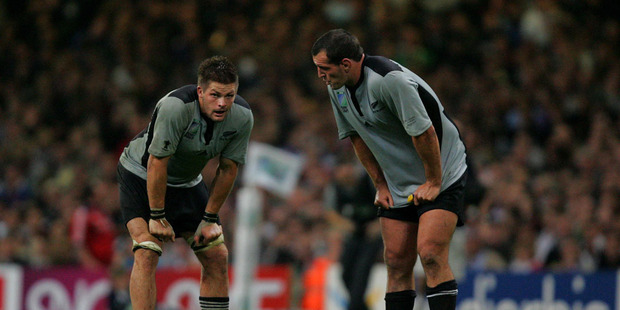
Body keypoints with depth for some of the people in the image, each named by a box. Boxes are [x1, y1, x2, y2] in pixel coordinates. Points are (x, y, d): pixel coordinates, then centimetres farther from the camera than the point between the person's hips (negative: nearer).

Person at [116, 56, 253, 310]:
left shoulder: (242, 116, -19)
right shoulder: (175, 107, -35)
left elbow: (227, 169, -7)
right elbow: (157, 162, -30)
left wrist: (210, 219, -4)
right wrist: (157, 217, -25)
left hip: (187, 183, 5)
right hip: (141, 175, -5)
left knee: (216, 256, 1)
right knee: (147, 253, -22)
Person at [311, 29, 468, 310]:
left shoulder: (390, 80, -28)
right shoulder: (336, 87, -1)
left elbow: (424, 132, -25)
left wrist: (433, 183, -16)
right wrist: (380, 185, 8)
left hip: (441, 177, -8)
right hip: (397, 187, 8)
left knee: (430, 254, -20)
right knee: (397, 262, 1)